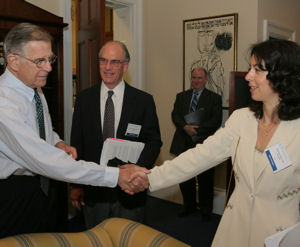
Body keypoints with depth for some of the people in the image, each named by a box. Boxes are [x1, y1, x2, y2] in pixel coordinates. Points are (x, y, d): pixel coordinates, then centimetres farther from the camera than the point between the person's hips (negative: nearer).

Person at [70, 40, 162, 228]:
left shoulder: (144, 101, -3)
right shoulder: (84, 99, 1)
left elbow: (154, 141, -2)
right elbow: (77, 143, 3)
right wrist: (76, 185, 1)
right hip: (93, 190, 1)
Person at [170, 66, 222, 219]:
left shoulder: (214, 98, 3)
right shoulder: (181, 96, 14)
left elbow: (216, 121, -7)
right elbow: (175, 116, 3)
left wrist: (196, 129, -17)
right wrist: (185, 127, -17)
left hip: (204, 145, -3)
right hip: (184, 144, 3)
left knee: (205, 180, 6)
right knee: (185, 178, 10)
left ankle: (205, 210, 23)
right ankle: (189, 205, 30)